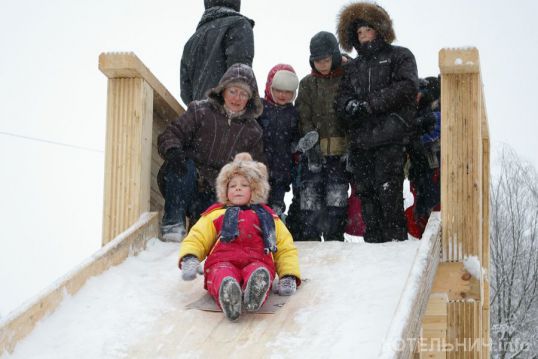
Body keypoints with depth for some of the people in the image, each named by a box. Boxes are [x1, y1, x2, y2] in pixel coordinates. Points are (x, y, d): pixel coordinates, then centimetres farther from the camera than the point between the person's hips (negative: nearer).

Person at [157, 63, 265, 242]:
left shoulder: (252, 131, 12)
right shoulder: (200, 111, 4)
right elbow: (170, 134, -4)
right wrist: (173, 151, -28)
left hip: (214, 193, 1)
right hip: (184, 183, -1)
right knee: (184, 167, -35)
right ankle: (173, 221, -26)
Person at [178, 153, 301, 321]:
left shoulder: (267, 217, 37)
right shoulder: (216, 214, 36)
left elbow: (285, 247, 31)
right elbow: (196, 238, 25)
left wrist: (289, 276, 11)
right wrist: (189, 258, 0)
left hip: (257, 261, 0)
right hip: (222, 261, 0)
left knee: (258, 272, -41)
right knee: (222, 275, -41)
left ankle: (254, 294, -74)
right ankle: (227, 295, -74)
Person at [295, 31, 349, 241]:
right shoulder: (307, 84, 10)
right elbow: (304, 117, 4)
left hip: (340, 149, -1)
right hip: (315, 151, 1)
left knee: (337, 197, 0)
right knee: (310, 193, -4)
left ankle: (334, 236, 7)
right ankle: (309, 237, 2)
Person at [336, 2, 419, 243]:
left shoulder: (399, 56, 9)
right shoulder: (354, 66, 26)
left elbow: (407, 87, -6)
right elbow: (342, 96, 18)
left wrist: (370, 103, -10)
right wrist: (350, 104, -8)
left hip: (389, 137, -5)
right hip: (360, 140, 5)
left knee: (388, 189, -14)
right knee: (366, 193, 3)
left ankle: (396, 239, -11)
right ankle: (373, 241, 7)